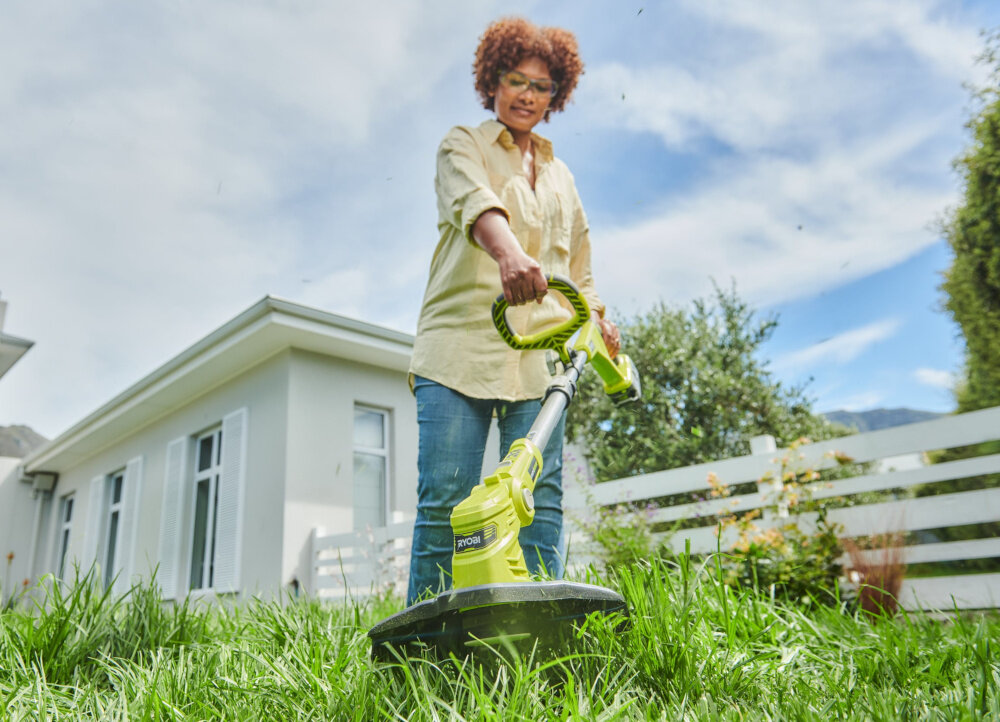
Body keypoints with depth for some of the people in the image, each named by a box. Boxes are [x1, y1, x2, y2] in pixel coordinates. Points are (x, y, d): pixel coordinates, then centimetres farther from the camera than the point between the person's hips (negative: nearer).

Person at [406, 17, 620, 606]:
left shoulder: (561, 177, 27)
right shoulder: (464, 145, 12)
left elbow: (579, 267, 32)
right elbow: (475, 202, -13)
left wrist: (600, 323, 15)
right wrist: (509, 253, -34)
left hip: (540, 356, 4)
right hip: (461, 343, -4)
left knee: (543, 506, -4)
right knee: (446, 502, -9)